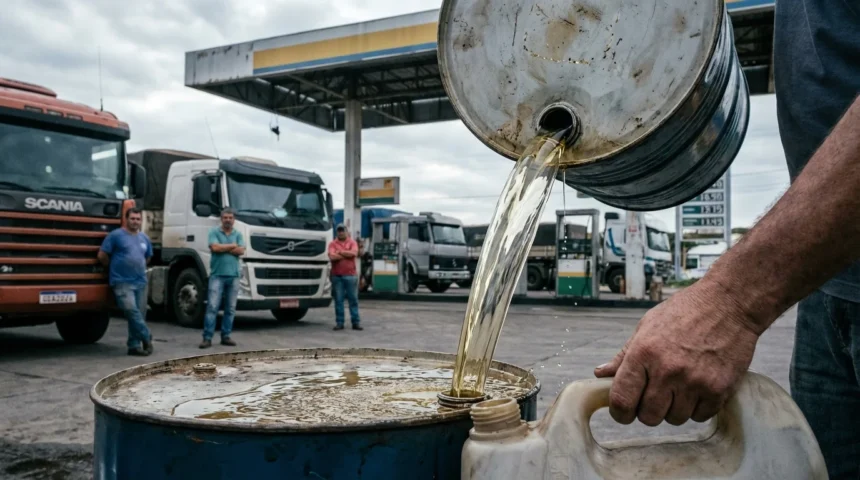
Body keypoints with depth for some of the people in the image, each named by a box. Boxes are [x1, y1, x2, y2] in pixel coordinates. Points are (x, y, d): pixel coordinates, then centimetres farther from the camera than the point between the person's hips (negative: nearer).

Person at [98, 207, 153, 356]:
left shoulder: (144, 238, 15)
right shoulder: (116, 235, -3)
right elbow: (102, 255, -3)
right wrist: (114, 267, 8)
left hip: (141, 282, 6)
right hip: (122, 282, -6)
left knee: (139, 314, 5)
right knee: (131, 311, -19)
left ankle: (134, 345, 13)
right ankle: (146, 338, -6)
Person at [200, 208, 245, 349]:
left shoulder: (238, 234, 12)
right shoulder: (214, 232, 4)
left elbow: (241, 251, -3)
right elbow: (214, 247, -13)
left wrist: (223, 248, -6)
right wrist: (232, 245, -2)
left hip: (233, 276, 4)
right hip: (217, 275, -3)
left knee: (230, 308, 7)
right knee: (212, 307, -7)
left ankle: (226, 336, 14)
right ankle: (207, 338, -6)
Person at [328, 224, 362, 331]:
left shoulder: (352, 242, 8)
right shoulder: (332, 244, 6)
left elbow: (354, 253, -11)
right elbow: (332, 256, -11)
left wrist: (340, 252, -6)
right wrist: (347, 254, -6)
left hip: (350, 275, 0)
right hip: (337, 276, 0)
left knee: (353, 299, 2)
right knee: (338, 300, 3)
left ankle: (356, 322, 5)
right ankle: (339, 322, 8)